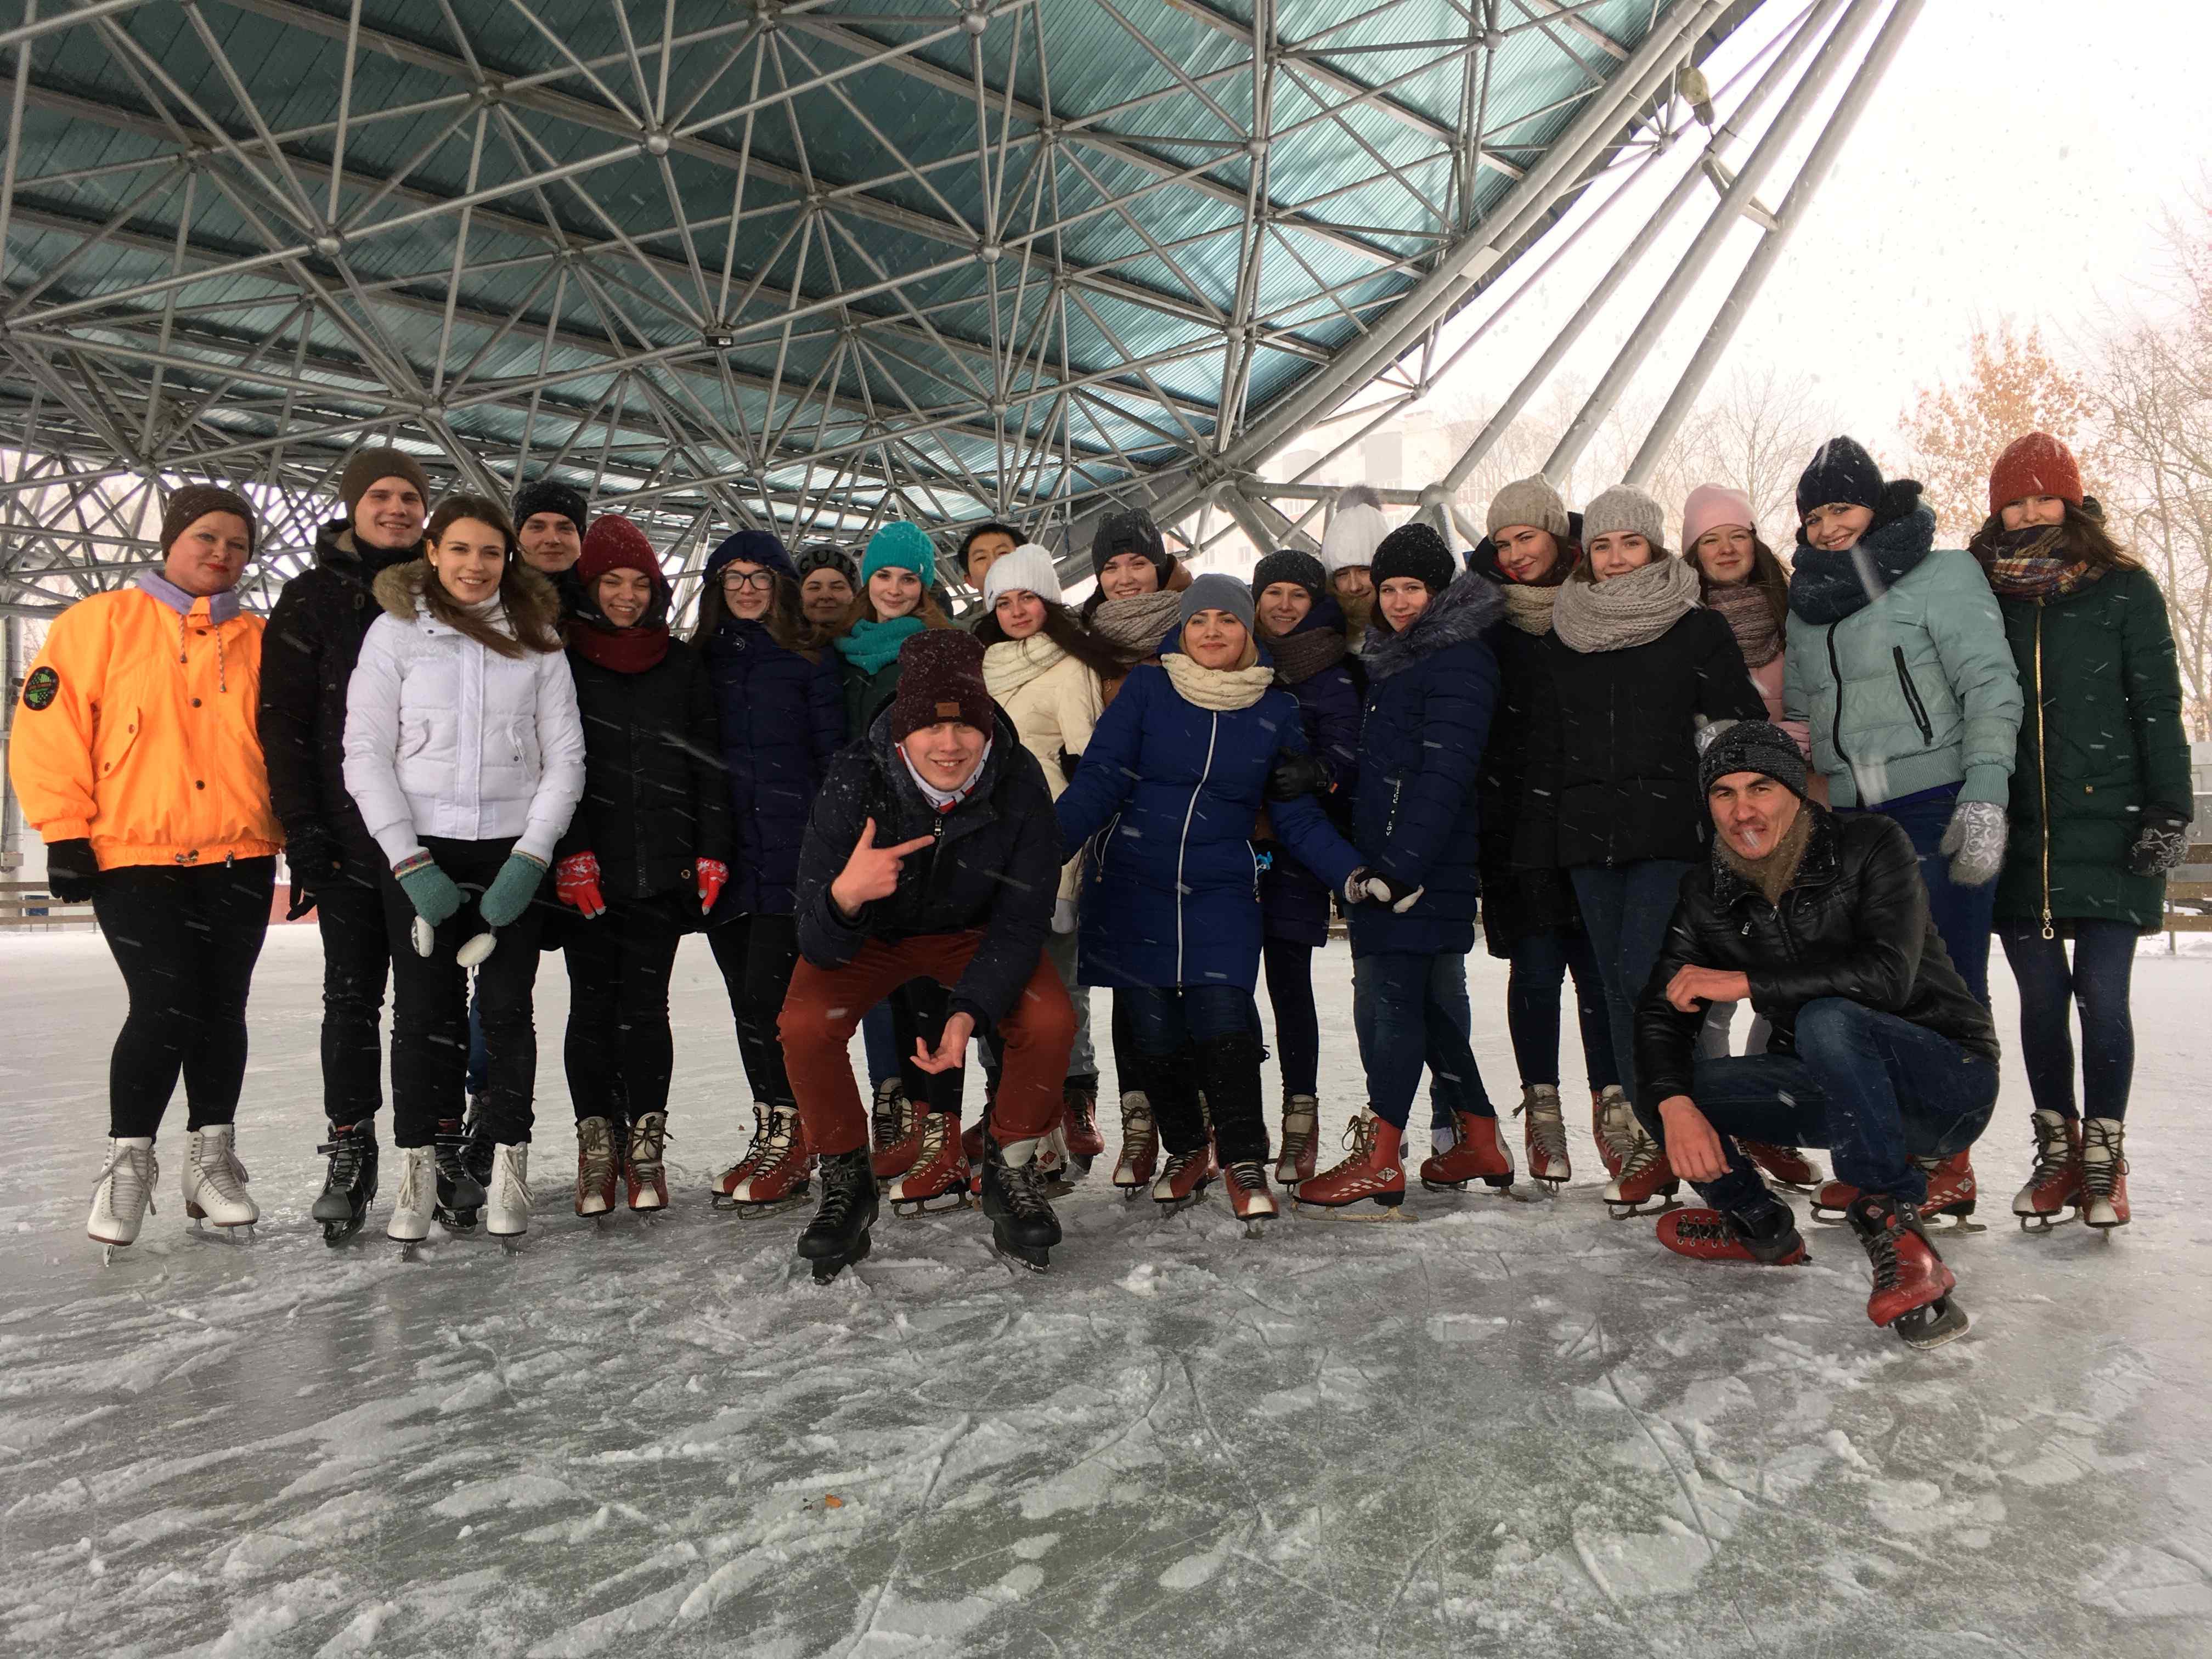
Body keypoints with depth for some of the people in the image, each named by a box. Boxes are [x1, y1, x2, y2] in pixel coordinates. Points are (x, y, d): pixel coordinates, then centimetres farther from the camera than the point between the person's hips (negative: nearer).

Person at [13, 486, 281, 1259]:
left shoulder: (258, 641, 11)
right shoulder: (101, 622, 1)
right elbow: (48, 725, -2)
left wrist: (297, 838, 9)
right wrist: (65, 833, -7)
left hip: (238, 858, 3)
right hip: (132, 857, -3)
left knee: (221, 1010, 8)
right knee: (165, 1008, -11)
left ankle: (211, 1157, 22)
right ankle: (127, 1162, 9)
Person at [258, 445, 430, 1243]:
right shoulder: (313, 599, 5)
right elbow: (283, 720, 0)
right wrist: (302, 828, -8)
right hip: (348, 838, -1)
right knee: (352, 995, 5)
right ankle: (349, 1149, 16)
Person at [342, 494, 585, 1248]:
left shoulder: (537, 639, 7)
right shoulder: (396, 631, 4)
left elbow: (564, 758, 3)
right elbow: (365, 754, -1)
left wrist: (529, 860, -7)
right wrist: (409, 861, -9)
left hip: (512, 851, 1)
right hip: (420, 851, 0)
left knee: (507, 1009, -1)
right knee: (424, 1011, 1)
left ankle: (509, 1168, 8)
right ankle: (426, 1166, 12)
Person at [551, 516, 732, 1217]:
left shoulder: (683, 665, 12)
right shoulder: (563, 660, 6)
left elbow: (708, 762, 10)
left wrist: (712, 851, 2)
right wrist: (568, 851, -10)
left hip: (663, 866, 1)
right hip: (587, 869, -1)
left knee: (646, 1006, 2)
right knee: (593, 1004, 3)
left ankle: (646, 1144, 10)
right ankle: (597, 1144, 14)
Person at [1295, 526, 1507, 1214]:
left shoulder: (1459, 659, -11)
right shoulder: (1391, 656, 18)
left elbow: (1444, 771, -19)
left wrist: (1401, 862, -23)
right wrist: (1367, 860, 16)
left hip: (1427, 865, -9)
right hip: (1388, 858, 9)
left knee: (1387, 996, -8)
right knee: (1432, 1001, 14)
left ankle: (1379, 1159, -2)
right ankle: (1480, 1140, 25)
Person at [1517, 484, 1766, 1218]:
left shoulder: (1699, 628, 2)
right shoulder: (1561, 637, 13)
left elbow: (1742, 729, 1)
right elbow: (1546, 747, 16)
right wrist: (1538, 844, 13)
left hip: (1670, 833, -4)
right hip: (1588, 835, 4)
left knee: (1644, 974, -14)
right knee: (1617, 984, 6)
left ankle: (1664, 1137, -2)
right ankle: (1645, 1133, 16)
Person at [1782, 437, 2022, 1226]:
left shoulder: (1941, 574, 1)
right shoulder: (1805, 606, 17)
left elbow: (1991, 686, -6)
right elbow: (1796, 719, 21)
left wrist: (1984, 798, -15)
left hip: (1939, 811, -5)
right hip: (1846, 824, 5)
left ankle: (1947, 1163, 8)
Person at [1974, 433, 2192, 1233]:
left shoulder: (2124, 588, 3)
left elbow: (2158, 707, 1)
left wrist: (2169, 810, -6)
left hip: (2109, 823, -2)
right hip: (2019, 831, 2)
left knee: (2101, 994, -3)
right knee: (2041, 995, 7)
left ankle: (2104, 1155, 12)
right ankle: (2057, 1151, 21)